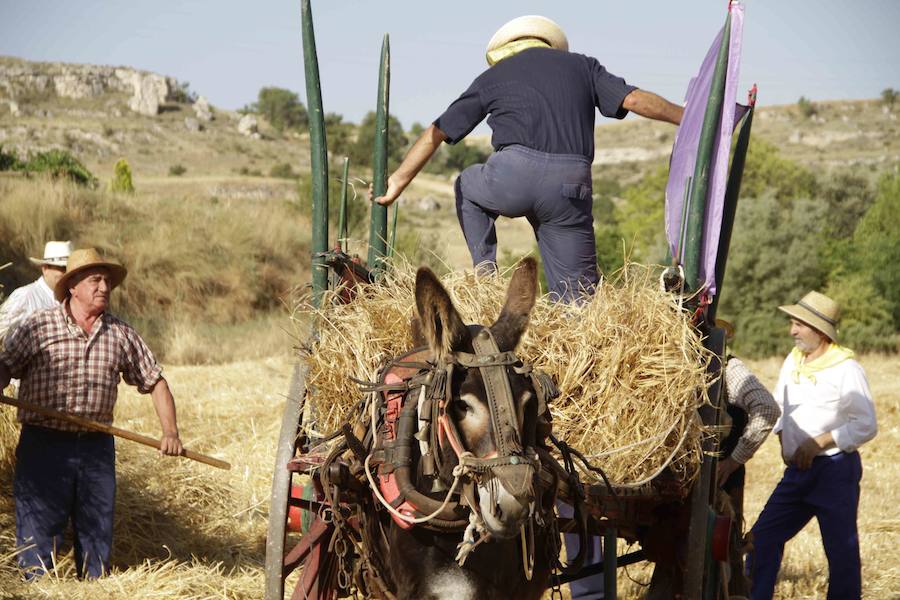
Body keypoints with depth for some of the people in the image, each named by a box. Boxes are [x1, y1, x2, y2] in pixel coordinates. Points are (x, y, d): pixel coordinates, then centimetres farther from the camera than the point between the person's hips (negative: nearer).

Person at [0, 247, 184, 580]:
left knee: (97, 527, 9)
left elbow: (154, 380, 12)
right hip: (44, 444, -3)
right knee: (38, 527, -3)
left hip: (97, 448, 3)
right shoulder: (38, 326, 1)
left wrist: (170, 431, 1)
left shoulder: (121, 334, 9)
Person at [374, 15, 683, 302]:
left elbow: (436, 133, 23)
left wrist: (398, 180, 28)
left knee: (467, 186, 34)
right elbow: (636, 100, 12)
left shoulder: (492, 77, 22)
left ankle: (485, 275, 20)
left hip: (511, 178, -1)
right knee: (577, 296, 7)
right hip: (570, 186, 1)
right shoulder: (583, 66, 23)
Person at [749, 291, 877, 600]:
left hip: (835, 469, -7)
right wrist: (783, 441, 7)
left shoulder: (846, 369, -11)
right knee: (763, 537, 3)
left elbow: (866, 426, -13)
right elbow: (778, 406, 24)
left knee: (841, 549, -1)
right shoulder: (793, 360, 10)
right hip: (797, 470, 7)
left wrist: (819, 442, -17)